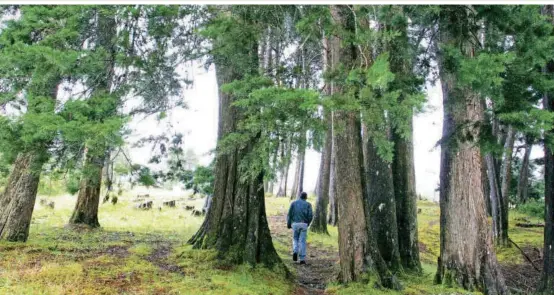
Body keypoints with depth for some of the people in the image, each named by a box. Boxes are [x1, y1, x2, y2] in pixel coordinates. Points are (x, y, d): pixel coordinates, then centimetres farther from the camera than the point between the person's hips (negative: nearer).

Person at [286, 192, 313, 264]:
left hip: (295, 224, 1)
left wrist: (288, 224, 7)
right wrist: (307, 223, 12)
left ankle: (295, 252, -6)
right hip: (303, 224, -1)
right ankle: (302, 259, 0)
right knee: (302, 241, 3)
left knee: (295, 239, 19)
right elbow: (310, 215, -4)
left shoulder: (293, 203, 9)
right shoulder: (308, 204, 6)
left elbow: (289, 214, 1)